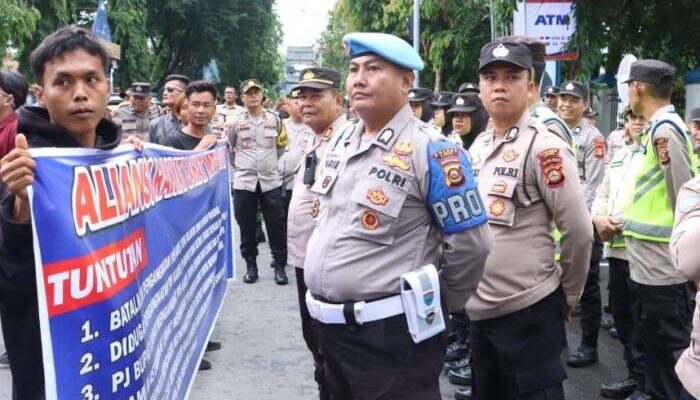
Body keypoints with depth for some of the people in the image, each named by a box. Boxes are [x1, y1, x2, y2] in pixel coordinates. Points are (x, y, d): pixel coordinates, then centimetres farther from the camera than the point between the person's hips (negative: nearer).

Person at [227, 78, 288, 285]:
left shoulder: (274, 118, 2)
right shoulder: (236, 121, -1)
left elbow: (282, 146, 13)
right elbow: (227, 147, 12)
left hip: (271, 180, 0)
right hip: (244, 181, 0)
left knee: (276, 225, 2)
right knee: (246, 226, 6)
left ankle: (279, 265, 13)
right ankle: (251, 265, 18)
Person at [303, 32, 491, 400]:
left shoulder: (430, 150, -15)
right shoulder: (339, 143, 7)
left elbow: (470, 243, -14)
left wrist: (437, 305, -2)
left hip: (391, 331, -7)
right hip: (329, 325, 7)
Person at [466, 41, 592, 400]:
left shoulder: (544, 147, -13)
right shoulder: (477, 146, 8)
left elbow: (578, 231, -13)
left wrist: (567, 296, -3)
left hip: (529, 311, -7)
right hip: (478, 310, 7)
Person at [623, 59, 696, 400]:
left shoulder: (665, 130, -17)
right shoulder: (659, 128, 12)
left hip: (661, 266, -10)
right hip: (649, 264, 10)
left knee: (665, 348, 1)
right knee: (654, 344, 19)